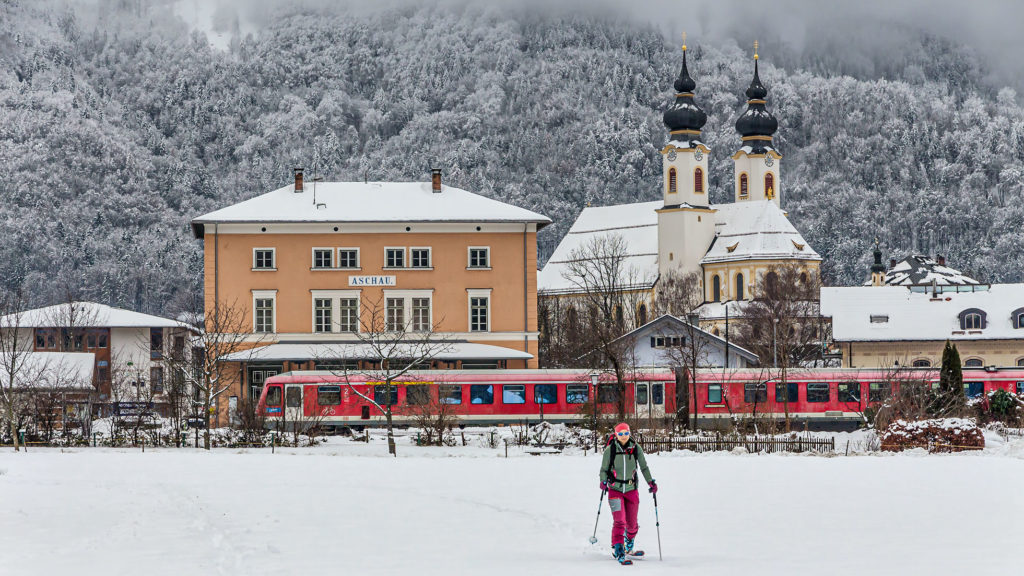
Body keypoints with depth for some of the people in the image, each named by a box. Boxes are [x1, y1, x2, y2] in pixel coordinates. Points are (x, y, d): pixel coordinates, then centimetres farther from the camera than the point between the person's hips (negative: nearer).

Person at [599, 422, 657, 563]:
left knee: (632, 523, 7)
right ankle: (618, 550, -15)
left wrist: (650, 482, -1)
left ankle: (629, 547, 32)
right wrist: (603, 481, -16)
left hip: (631, 490, 2)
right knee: (619, 521, -16)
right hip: (615, 489, -2)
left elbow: (644, 467, 9)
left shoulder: (636, 448, -1)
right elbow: (604, 469, 2)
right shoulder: (610, 450, -5)